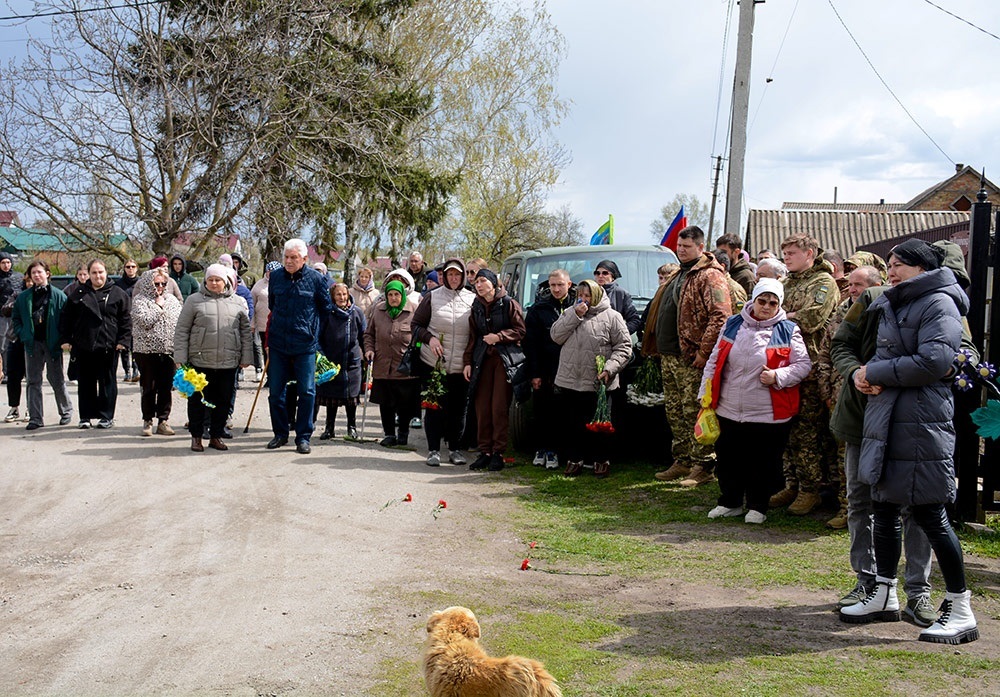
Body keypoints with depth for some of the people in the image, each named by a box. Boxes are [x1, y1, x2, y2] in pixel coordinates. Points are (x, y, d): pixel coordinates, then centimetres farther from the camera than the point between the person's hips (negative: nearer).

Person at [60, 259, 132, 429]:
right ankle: (85, 416, 15)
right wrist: (67, 339, 4)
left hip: (108, 345, -2)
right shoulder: (79, 294, 10)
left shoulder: (118, 294, 3)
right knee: (85, 383, 7)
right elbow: (67, 318, 12)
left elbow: (125, 319, 1)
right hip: (83, 346, 2)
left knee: (107, 381, 3)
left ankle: (106, 416, 10)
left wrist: (123, 340, -8)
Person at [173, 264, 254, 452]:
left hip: (228, 363, 2)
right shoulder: (194, 300, 3)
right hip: (200, 361, -2)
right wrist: (179, 358, -4)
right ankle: (196, 436, 16)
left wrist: (246, 357, 7)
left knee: (223, 400, 8)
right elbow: (181, 331, 2)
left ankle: (216, 436, 20)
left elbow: (246, 332, 13)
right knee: (197, 399, 4)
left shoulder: (239, 302, 10)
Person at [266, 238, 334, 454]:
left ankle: (303, 437, 8)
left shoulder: (316, 279, -5)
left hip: (305, 346, -3)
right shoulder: (275, 276, 5)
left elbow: (327, 308, 8)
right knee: (276, 392, 7)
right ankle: (280, 434, 20)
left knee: (306, 392, -1)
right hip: (278, 345, 3)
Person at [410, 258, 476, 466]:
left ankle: (455, 449, 20)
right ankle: (433, 450, 11)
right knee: (435, 407, 2)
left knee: (459, 408, 7)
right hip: (434, 363, -1)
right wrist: (429, 338, -12)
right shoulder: (432, 297, 2)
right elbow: (416, 324, 7)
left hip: (461, 366, 1)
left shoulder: (472, 299, 4)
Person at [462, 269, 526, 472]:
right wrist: (467, 362, 10)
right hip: (483, 360, 5)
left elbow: (520, 330, -3)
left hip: (505, 359, -5)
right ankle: (485, 451, 8)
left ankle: (498, 453, -2)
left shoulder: (509, 304, -1)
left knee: (499, 407, -7)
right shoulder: (477, 307, 15)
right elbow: (473, 337, 17)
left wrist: (499, 336, -15)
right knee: (482, 407, 1)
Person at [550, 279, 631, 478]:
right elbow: (556, 336, 1)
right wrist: (575, 316, -6)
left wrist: (610, 368, -16)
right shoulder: (569, 314, 15)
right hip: (568, 382, 3)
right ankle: (574, 459, 19)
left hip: (597, 385, -3)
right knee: (571, 424, 7)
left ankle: (601, 460, 17)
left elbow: (624, 346, -3)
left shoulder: (612, 316, 1)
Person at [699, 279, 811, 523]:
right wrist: (706, 395, 7)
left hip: (770, 413, -3)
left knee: (764, 462, 6)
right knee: (728, 458, 11)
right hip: (729, 411, 3)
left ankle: (758, 506, 24)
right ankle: (730, 501, 29)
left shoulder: (788, 331, -1)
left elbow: (803, 364, -3)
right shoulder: (733, 325, 7)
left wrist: (778, 376, -19)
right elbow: (714, 362, 10)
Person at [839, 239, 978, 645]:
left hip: (921, 423, -9)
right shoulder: (891, 307, 17)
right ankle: (885, 596, 28)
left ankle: (961, 611, 4)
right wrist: (862, 376, -4)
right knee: (884, 508, 14)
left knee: (929, 513, -6)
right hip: (885, 420, 9)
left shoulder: (938, 303, -9)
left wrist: (875, 373, -12)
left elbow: (933, 362, -21)